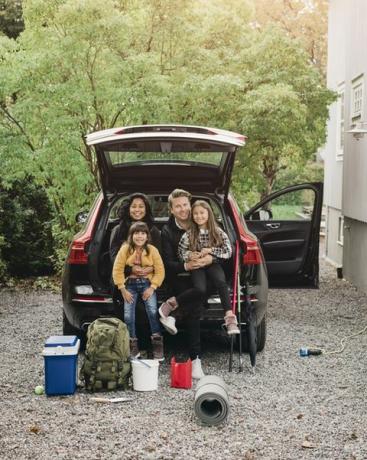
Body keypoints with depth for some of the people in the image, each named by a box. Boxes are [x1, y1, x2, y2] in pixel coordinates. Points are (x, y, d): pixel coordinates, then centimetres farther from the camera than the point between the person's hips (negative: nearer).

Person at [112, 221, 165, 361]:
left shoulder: (152, 250, -3)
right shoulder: (125, 249, -6)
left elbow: (160, 271, -2)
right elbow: (117, 270, -5)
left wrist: (152, 288, -11)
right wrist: (123, 290, -9)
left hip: (147, 283, 0)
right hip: (130, 284, 0)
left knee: (152, 311, -21)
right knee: (128, 315, -13)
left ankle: (157, 344, -8)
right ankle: (133, 346, 2)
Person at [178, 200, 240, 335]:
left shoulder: (218, 232, 3)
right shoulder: (189, 234, 4)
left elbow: (228, 252, -1)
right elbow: (181, 251, 6)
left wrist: (210, 250, -12)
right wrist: (189, 255, -15)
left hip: (213, 264, 0)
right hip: (197, 266, 1)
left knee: (221, 282, -33)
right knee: (201, 289, -33)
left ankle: (230, 317, -41)